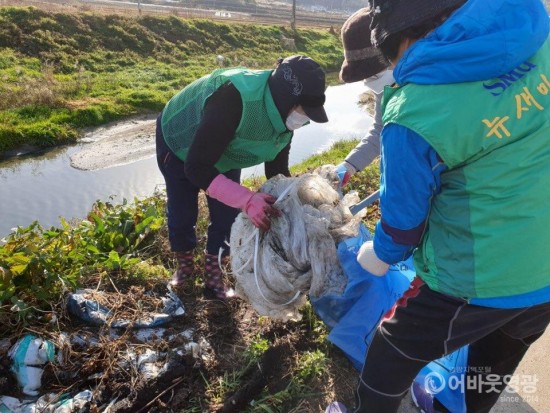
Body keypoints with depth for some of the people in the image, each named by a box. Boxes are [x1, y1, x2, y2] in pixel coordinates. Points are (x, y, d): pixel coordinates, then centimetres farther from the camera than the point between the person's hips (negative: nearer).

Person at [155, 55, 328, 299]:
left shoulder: (285, 114, -21)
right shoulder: (234, 100, -44)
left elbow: (277, 169, -10)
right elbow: (196, 169, -43)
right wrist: (247, 199, -52)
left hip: (223, 152, 6)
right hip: (179, 143, -5)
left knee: (228, 217, 2)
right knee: (182, 214, 2)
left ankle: (213, 274, 24)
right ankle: (184, 266, 32)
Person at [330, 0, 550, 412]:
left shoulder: (414, 115, -28)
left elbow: (405, 213, -13)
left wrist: (380, 254, 9)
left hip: (471, 280, -7)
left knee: (392, 354, 20)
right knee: (496, 361, 33)